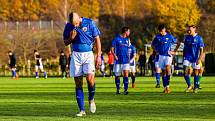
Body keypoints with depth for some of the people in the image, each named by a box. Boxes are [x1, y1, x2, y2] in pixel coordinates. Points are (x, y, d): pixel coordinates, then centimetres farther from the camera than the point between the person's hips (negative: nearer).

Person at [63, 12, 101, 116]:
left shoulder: (89, 23, -6)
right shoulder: (68, 26, 1)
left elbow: (97, 39, 0)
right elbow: (65, 42, 11)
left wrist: (98, 56, -4)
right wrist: (71, 38, -11)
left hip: (88, 54, -2)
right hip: (76, 55, 2)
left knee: (90, 78, -21)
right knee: (78, 83, -1)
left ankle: (91, 99, 8)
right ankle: (82, 110, 5)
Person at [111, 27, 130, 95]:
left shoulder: (127, 40, 14)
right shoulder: (117, 39, -3)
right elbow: (112, 48, -3)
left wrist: (128, 57, 16)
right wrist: (115, 56, -16)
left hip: (126, 60, 3)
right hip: (118, 60, -3)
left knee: (126, 73, -13)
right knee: (117, 75, 4)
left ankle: (126, 89, -17)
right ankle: (118, 89, 20)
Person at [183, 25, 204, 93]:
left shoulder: (198, 38, -6)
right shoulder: (187, 37, 5)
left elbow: (201, 50, -6)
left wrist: (199, 59, -14)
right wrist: (184, 57, 14)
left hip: (195, 58, -3)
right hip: (187, 57, 3)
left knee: (196, 73, 3)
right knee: (185, 72, -10)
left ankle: (195, 88, 16)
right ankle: (189, 86, 6)